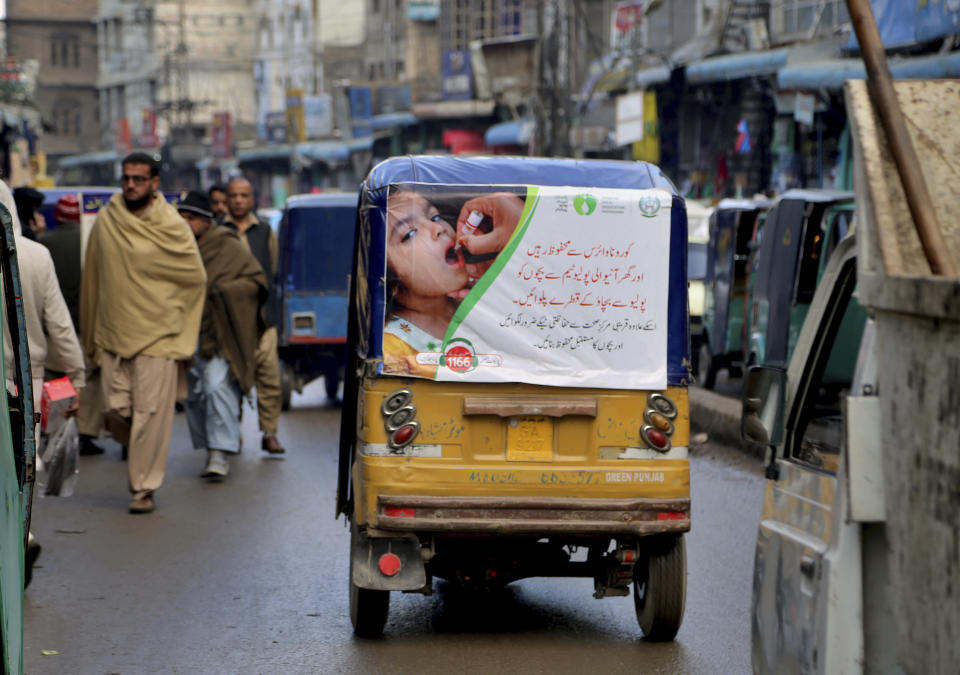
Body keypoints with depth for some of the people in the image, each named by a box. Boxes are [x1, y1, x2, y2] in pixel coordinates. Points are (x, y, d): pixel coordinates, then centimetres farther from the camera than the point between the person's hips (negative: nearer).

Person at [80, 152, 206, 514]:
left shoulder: (171, 227, -5)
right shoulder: (106, 220, 5)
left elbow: (196, 278, 5)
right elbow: (93, 277, 12)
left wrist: (167, 309, 8)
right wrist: (92, 336, 14)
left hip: (156, 335, -3)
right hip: (113, 333, 3)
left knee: (151, 413, -5)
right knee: (115, 409, 0)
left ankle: (145, 487, 2)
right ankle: (140, 456, 30)